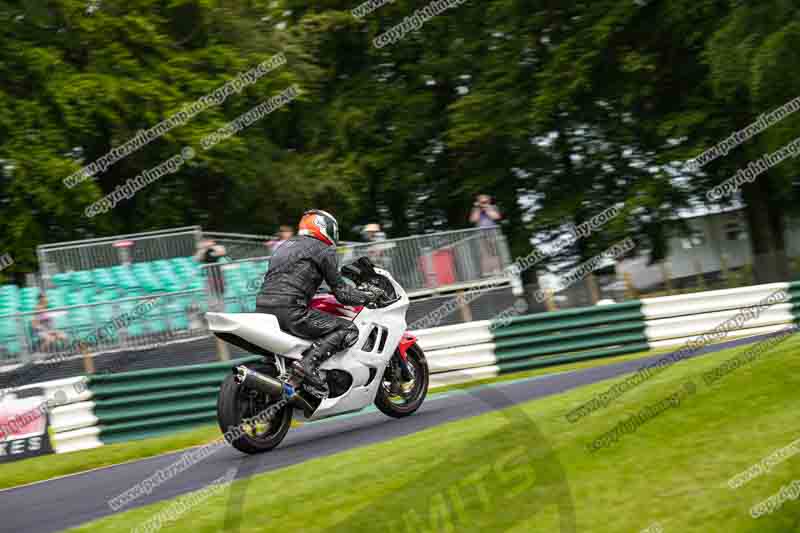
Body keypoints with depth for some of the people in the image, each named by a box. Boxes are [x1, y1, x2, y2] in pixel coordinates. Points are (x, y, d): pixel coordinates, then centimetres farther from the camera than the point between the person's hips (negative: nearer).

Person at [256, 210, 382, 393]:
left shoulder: (285, 245, 28)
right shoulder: (323, 249, 5)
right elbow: (341, 291, 2)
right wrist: (370, 297, 14)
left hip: (262, 309, 9)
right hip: (290, 312, -8)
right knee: (348, 330, -6)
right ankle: (309, 363, -23)